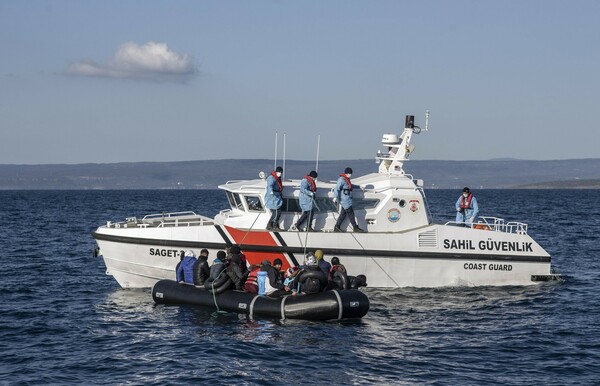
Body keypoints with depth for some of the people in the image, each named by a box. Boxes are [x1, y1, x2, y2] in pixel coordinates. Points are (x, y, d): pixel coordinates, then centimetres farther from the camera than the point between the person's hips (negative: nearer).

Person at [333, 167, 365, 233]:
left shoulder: (347, 179, 15)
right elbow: (337, 188, -24)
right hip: (344, 199, -10)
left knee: (343, 213, 11)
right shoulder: (341, 180, -16)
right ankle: (355, 227, 2)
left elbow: (350, 186, 32)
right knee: (350, 213, -4)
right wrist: (335, 197, -33)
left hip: (347, 199, 10)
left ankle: (337, 227, 15)